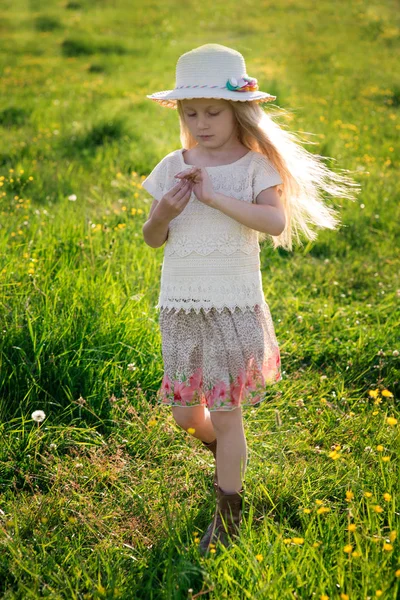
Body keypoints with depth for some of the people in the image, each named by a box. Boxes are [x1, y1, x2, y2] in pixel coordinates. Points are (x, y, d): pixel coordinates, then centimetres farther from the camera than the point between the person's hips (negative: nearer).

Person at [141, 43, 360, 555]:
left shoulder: (254, 166, -6)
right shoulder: (172, 167, 5)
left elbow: (276, 222, -23)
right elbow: (152, 239, 8)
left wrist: (214, 196, -25)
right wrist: (163, 214, -14)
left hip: (234, 307, -4)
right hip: (180, 307, 4)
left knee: (225, 414, 2)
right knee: (185, 415, 11)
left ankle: (228, 513, 20)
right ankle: (228, 454, 45)